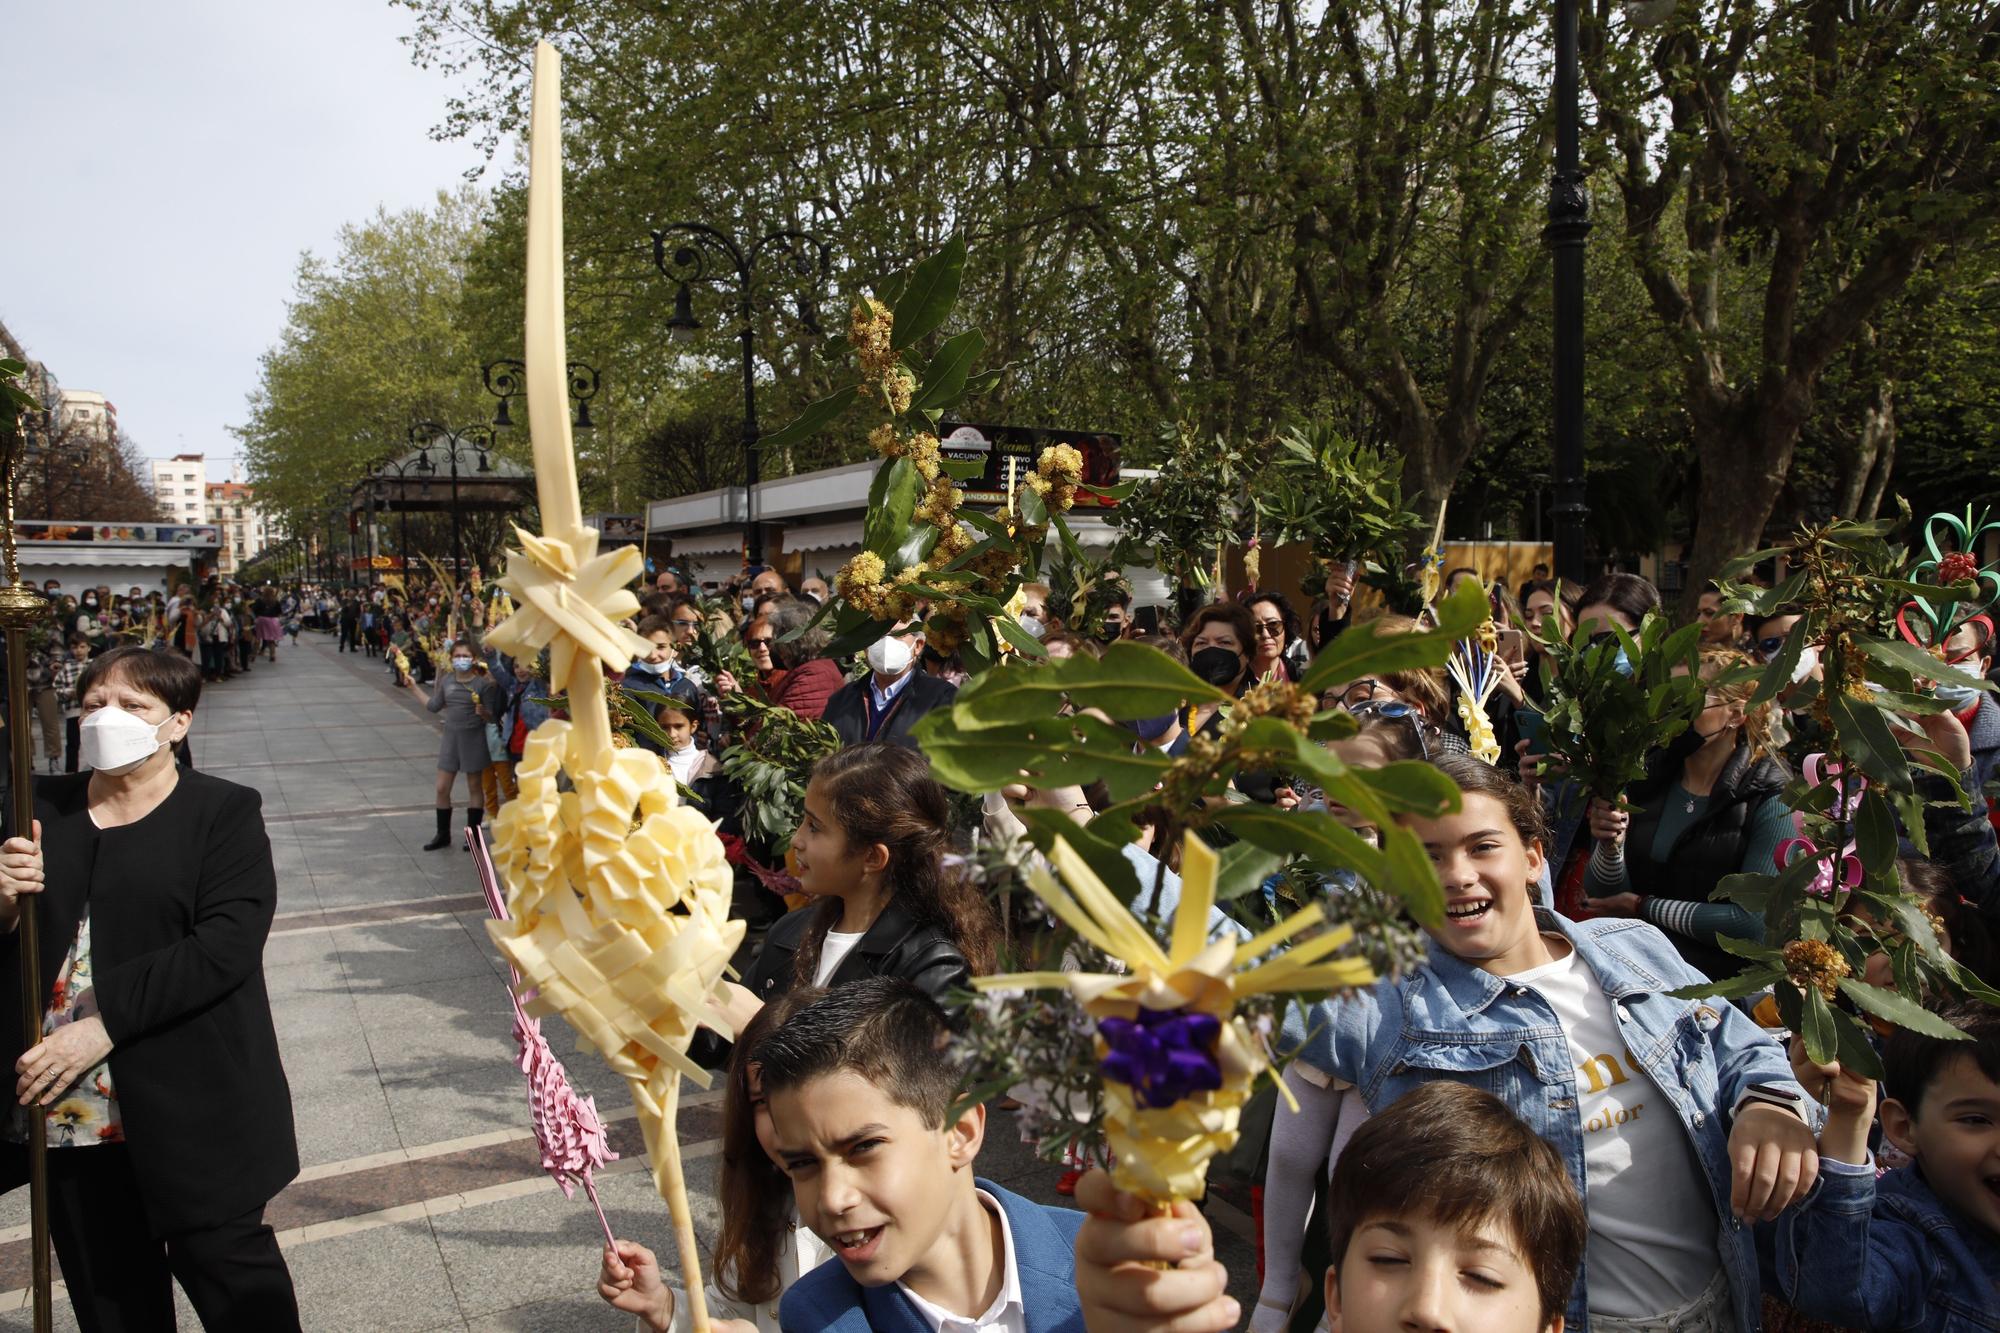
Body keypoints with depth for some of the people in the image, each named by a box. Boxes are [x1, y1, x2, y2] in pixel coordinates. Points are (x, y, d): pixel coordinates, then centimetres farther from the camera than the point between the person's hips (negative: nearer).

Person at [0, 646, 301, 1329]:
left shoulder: (223, 812, -4)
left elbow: (227, 946, -16)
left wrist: (104, 1023, -22)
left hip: (191, 1103, -4)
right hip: (65, 1109, 5)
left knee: (223, 1266, 5)